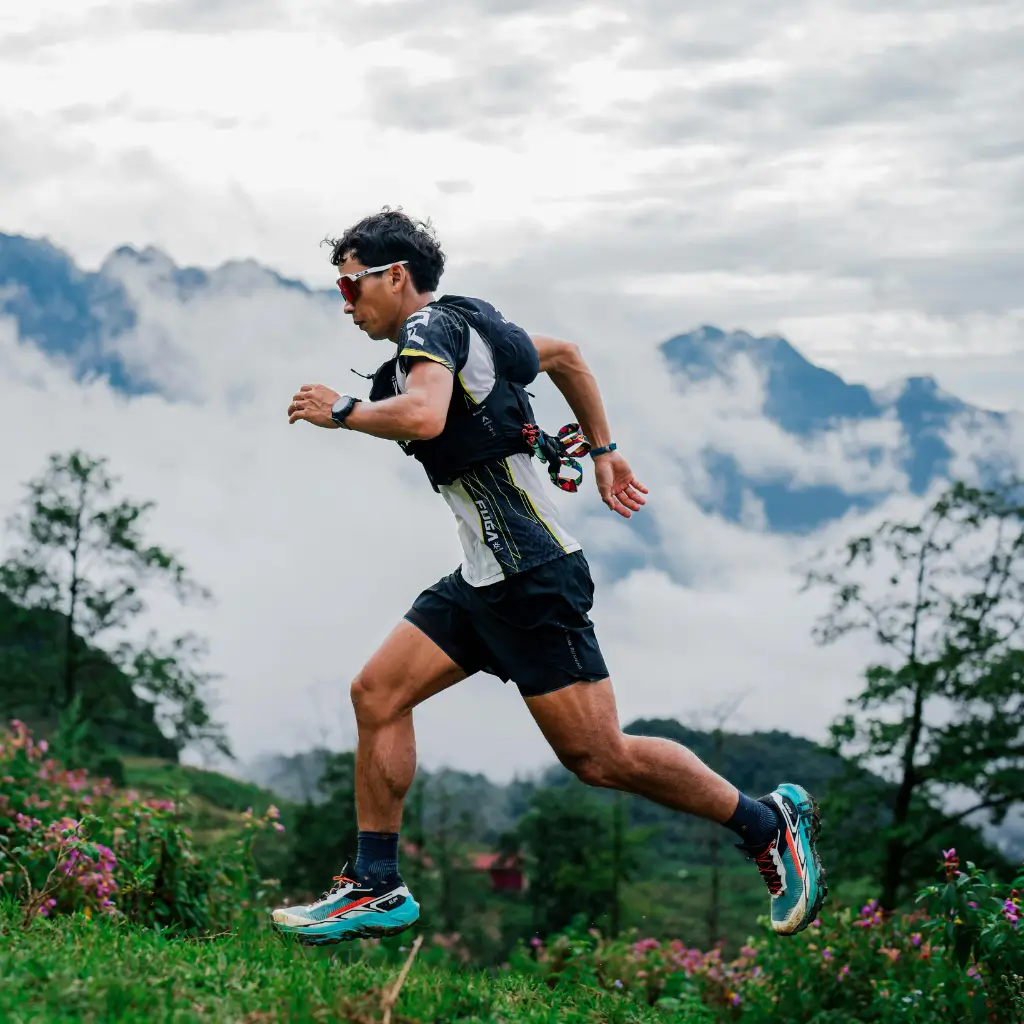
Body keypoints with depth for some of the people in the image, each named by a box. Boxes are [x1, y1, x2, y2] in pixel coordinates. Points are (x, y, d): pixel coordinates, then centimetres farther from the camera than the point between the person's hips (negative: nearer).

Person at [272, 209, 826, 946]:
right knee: (377, 694, 4)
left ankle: (769, 823, 8)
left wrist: (341, 411, -17)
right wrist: (603, 450, 32)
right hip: (485, 579, 10)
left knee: (597, 756, -6)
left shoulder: (430, 326, -12)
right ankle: (378, 890, 8)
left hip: (532, 578, -10)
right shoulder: (459, 325, 16)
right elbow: (563, 354, 30)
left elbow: (424, 415, -34)